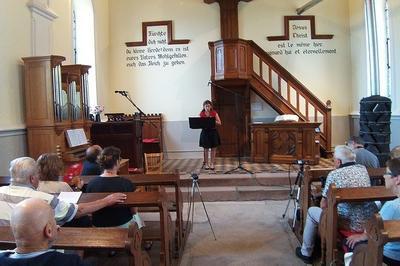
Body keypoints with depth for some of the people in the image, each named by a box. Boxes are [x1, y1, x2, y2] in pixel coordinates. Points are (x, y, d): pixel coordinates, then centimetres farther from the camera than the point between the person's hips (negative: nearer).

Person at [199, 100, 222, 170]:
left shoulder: (214, 113, 0)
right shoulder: (201, 114, 1)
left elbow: (219, 123, -2)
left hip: (213, 132, 1)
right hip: (205, 132, -1)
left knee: (213, 149, 4)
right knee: (206, 149, 3)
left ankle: (212, 163, 13)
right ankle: (206, 163, 14)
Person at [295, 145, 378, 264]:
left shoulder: (334, 174, -12)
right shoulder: (363, 169, 6)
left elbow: (324, 205, -5)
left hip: (350, 224, -6)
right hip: (370, 222, 7)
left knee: (312, 211, 15)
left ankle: (306, 253, 28)